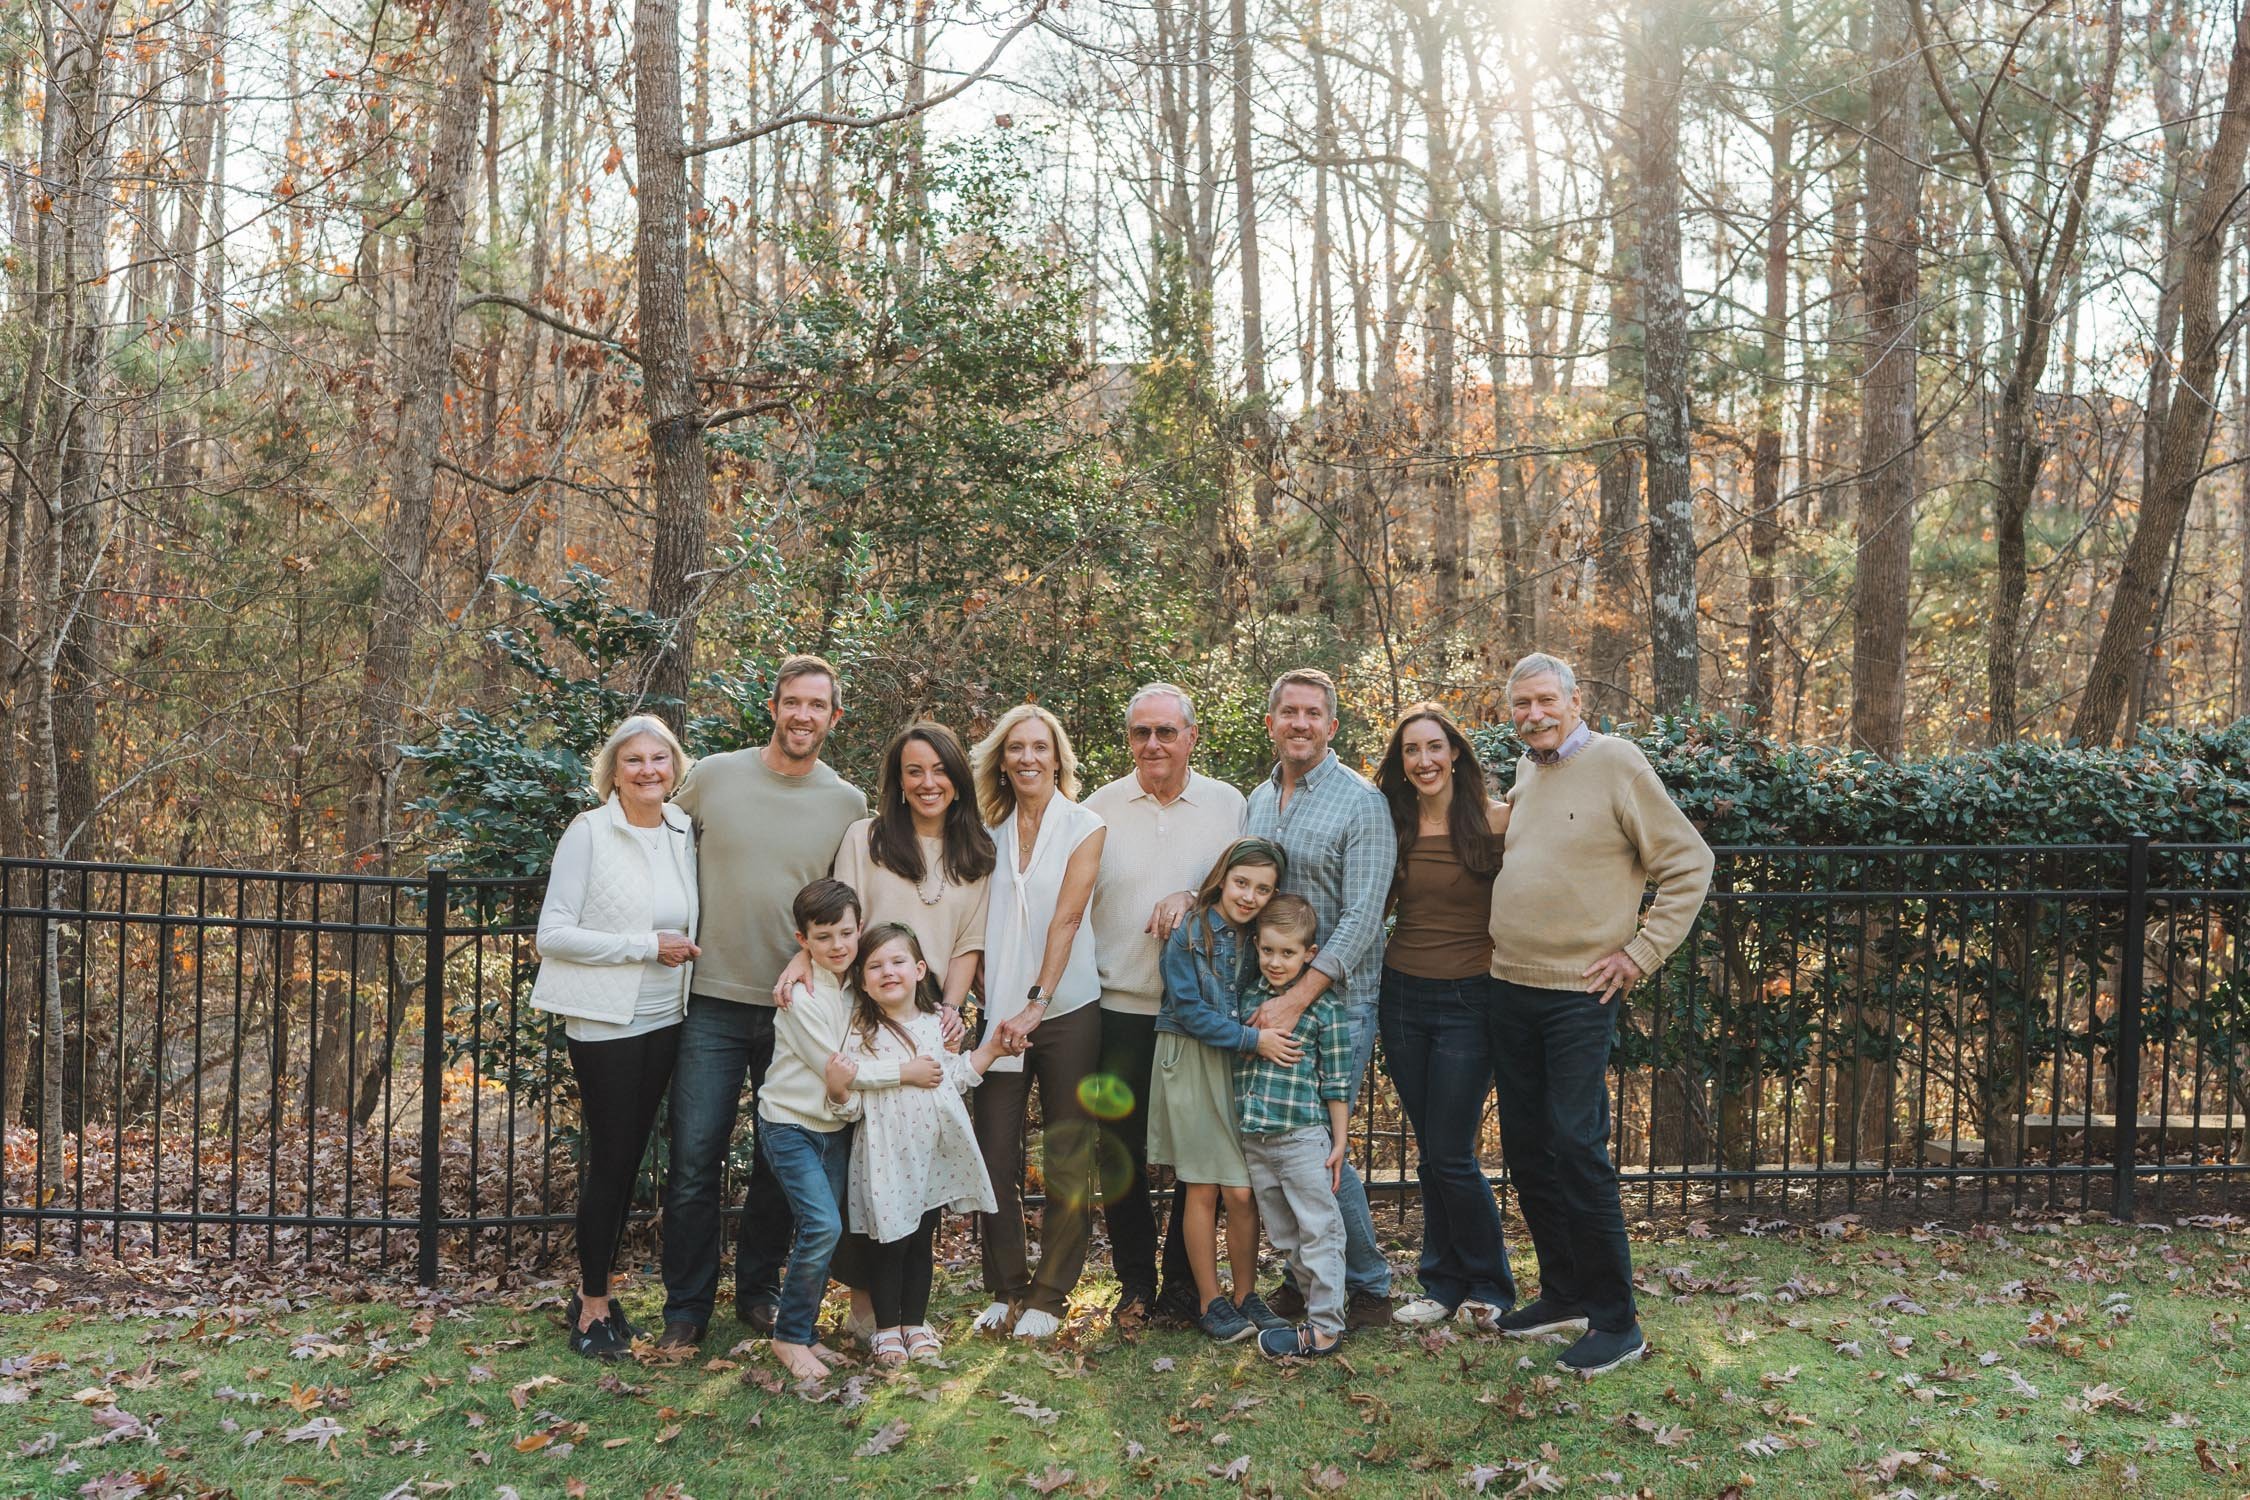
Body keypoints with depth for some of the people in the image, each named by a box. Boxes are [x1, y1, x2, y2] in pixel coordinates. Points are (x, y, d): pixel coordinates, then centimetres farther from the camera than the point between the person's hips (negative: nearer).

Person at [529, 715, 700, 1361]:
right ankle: (594, 1305, 14)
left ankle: (595, 1293, 25)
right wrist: (647, 946, -17)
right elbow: (552, 934, -15)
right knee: (610, 1158, 0)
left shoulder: (683, 833, 6)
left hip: (663, 1018, 6)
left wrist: (683, 949, 2)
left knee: (630, 1158, 12)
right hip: (605, 1021, -6)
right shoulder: (589, 833, -10)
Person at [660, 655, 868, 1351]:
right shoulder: (713, 776, 0)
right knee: (695, 1160, -1)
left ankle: (759, 1288, 30)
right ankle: (686, 1306, 15)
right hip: (714, 1002, -1)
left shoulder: (849, 804, 2)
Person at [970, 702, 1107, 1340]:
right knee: (996, 1155, 3)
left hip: (1066, 1011, -3)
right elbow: (979, 923, 7)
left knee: (1066, 1161, 3)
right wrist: (980, 1001, -4)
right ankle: (1005, 1288, 18)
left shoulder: (1084, 827, -3)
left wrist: (1035, 1005, -19)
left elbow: (1066, 919, -12)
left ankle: (1049, 1296, 15)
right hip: (1000, 1013, 3)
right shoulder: (990, 831, 7)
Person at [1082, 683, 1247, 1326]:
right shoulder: (1100, 808, 4)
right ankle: (1135, 1282, 21)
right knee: (1121, 1152, 6)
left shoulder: (1228, 805, 4)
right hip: (1120, 1008, 0)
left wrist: (1192, 898, -13)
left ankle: (1183, 1281, 20)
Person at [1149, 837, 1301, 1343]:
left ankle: (1246, 1295, 18)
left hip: (1242, 1070, 4)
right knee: (1202, 1189, 2)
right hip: (1192, 1067, -4)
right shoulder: (1190, 933, -9)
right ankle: (1210, 1301, 15)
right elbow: (1189, 1011, -13)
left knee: (1242, 1191, 1)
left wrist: (1267, 1033, -4)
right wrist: (1253, 1039, -18)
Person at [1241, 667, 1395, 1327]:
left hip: (1336, 1001, -6)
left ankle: (1368, 1286, 15)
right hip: (1269, 998, 6)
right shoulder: (1256, 800, 12)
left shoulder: (1361, 802, -9)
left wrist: (1297, 997, -22)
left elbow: (1361, 919, -16)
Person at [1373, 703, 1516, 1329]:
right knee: (1428, 1153, 11)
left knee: (1451, 1155, -2)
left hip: (1468, 1000, -4)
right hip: (1402, 997, 4)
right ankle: (1443, 1284, 25)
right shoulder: (1392, 827, 5)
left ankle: (1489, 1286, 19)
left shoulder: (1495, 822, -8)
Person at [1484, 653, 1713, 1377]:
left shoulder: (1614, 761, -9)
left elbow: (1689, 863, -9)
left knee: (1577, 1151, -8)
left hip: (1578, 993, -7)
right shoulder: (1523, 775, 11)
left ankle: (1615, 1321, 5)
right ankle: (1562, 1293, 26)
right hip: (1511, 989, 7)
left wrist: (1640, 953, -12)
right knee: (1526, 1150, 12)